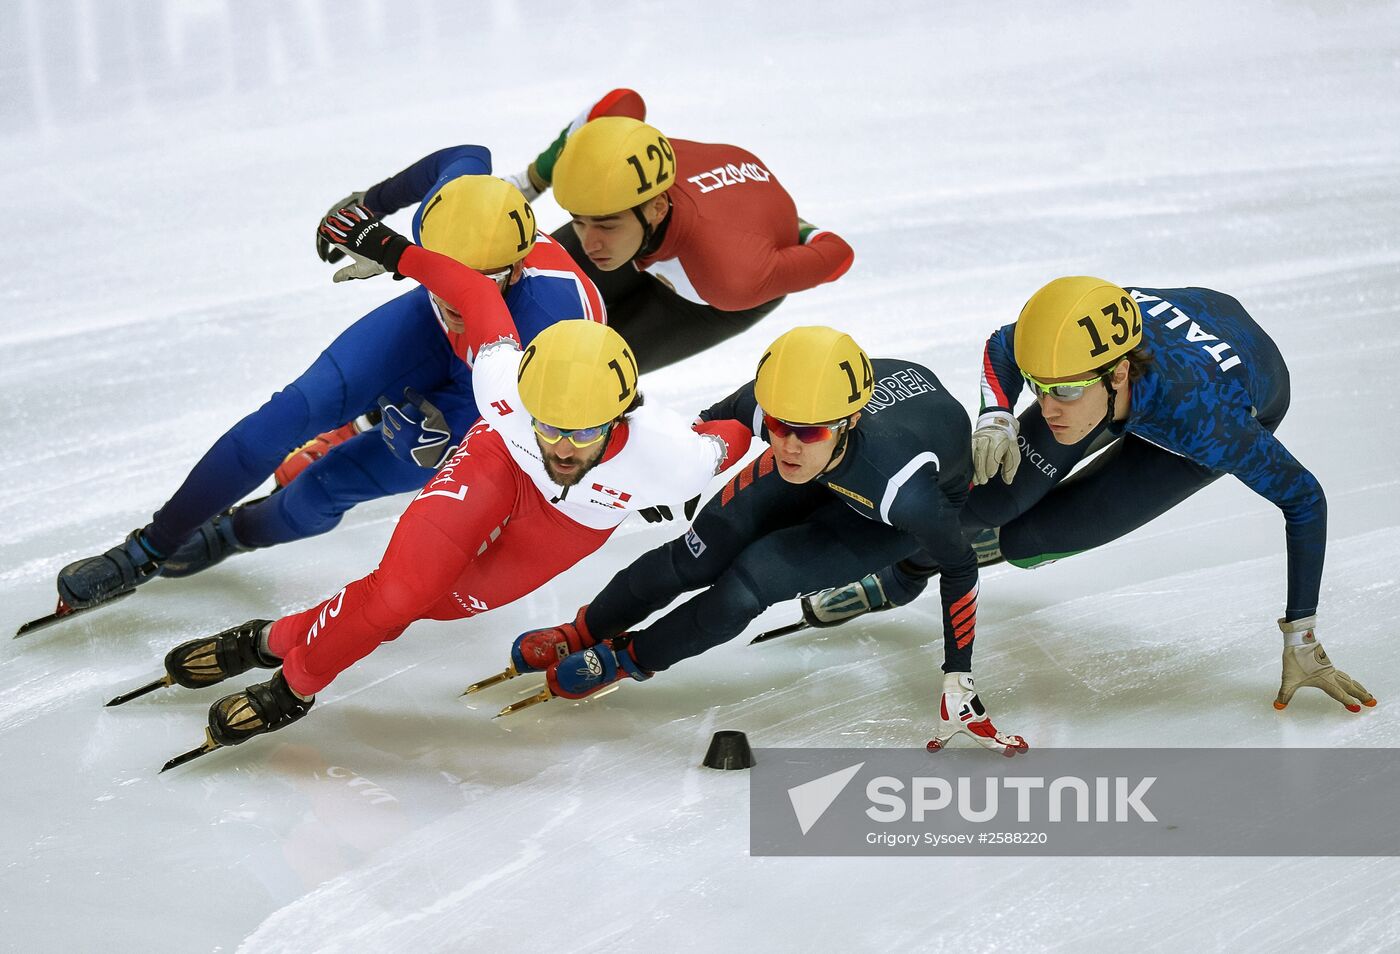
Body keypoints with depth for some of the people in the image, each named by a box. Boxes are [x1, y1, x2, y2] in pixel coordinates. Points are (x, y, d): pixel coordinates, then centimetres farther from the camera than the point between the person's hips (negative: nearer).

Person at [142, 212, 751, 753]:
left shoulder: (668, 457, -42)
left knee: (442, 600, -4)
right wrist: (392, 250, -11)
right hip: (501, 463, -1)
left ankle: (274, 642, 18)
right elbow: (476, 293, -23)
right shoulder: (506, 384, -40)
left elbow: (731, 438, -19)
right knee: (402, 588, -17)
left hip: (575, 523, 1)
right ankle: (293, 684, 11)